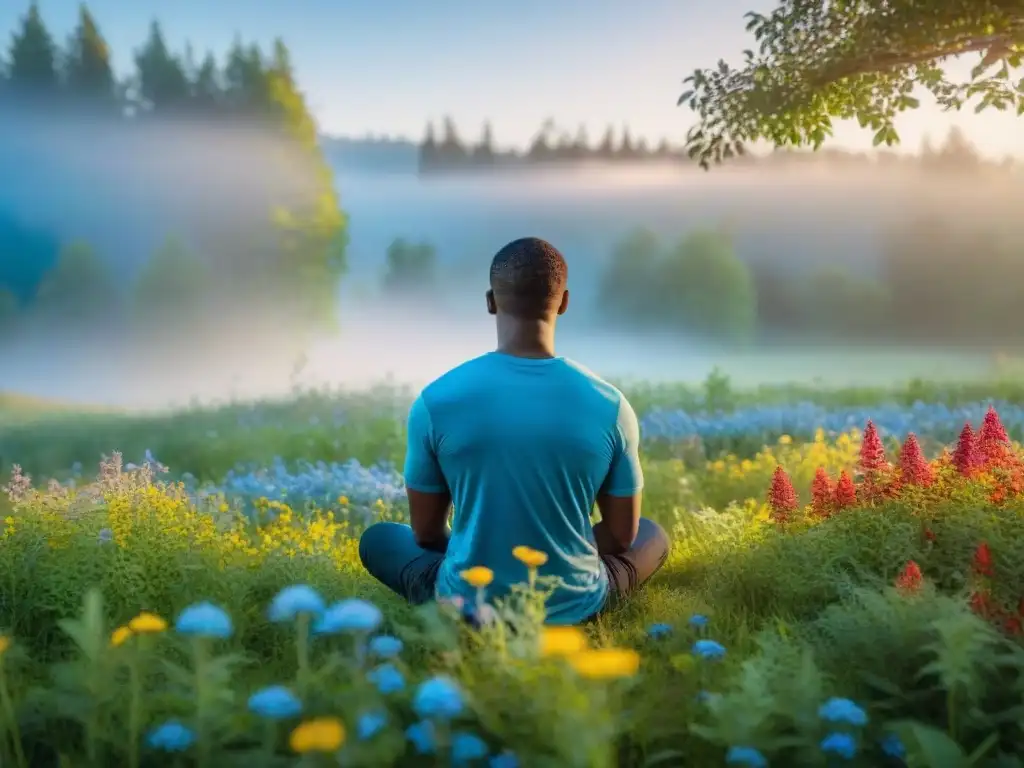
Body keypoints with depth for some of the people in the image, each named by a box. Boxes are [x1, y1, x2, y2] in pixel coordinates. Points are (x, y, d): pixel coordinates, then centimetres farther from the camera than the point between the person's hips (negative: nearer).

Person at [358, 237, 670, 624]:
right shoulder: (609, 404, -12)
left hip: (467, 606, 0)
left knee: (377, 538, 29)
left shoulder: (436, 400, -14)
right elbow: (622, 535, 0)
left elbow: (426, 533, -2)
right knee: (653, 534, 31)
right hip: (574, 606, 1)